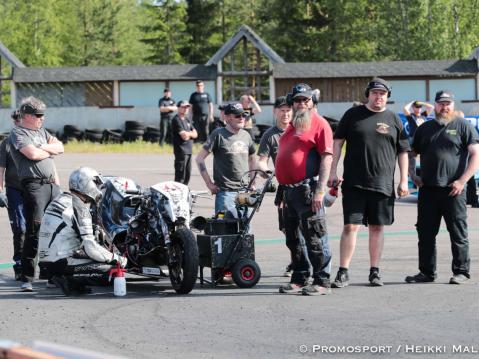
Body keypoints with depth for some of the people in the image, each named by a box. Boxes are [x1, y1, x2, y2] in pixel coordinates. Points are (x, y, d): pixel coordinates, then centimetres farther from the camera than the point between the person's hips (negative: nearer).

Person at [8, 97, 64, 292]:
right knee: (34, 231, -13)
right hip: (33, 185, -8)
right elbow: (32, 154, -17)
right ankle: (27, 278, -13)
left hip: (52, 184, 8)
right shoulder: (18, 133, -3)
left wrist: (45, 148, -3)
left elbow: (60, 147, 15)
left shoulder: (41, 131, 22)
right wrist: (50, 152, 1)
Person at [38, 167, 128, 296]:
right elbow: (91, 248, -17)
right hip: (62, 262, -9)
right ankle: (69, 279, -11)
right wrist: (116, 258, -6)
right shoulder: (79, 208, -13)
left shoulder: (61, 199, 16)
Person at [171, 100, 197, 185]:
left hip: (189, 150, 9)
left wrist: (188, 134, -7)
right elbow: (184, 136, -19)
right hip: (181, 150, -9)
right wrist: (191, 133, 2)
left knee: (187, 175, 12)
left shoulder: (187, 119, 19)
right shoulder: (177, 120, -9)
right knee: (180, 175, -10)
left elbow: (195, 134, 13)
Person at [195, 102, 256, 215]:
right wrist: (209, 184, -9)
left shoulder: (246, 135, 12)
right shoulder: (219, 135, -5)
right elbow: (199, 158, -7)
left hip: (245, 192, 6)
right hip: (225, 192, -6)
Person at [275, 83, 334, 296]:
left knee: (313, 238, -7)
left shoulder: (319, 124, -6)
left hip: (308, 188, -9)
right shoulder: (292, 126, 20)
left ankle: (321, 282, -3)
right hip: (290, 189, 9)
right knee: (293, 239, 13)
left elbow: (326, 158, -14)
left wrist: (320, 190, -21)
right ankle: (299, 279, 21)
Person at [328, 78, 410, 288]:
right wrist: (333, 172, -1)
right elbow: (338, 142, 7)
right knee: (351, 226, -6)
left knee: (377, 227, 7)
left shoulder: (393, 120, 8)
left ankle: (375, 271, 16)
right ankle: (343, 273, -3)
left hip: (382, 184, 2)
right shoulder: (353, 115, 5)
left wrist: (403, 181, 5)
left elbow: (403, 152, 11)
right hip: (354, 182, -1)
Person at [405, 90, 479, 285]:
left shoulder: (463, 126, 2)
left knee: (458, 233, 0)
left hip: (453, 190, -5)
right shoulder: (425, 128, 17)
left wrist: (462, 181, -12)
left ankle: (461, 272, 6)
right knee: (425, 233, 7)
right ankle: (427, 272, 15)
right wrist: (412, 175, 9)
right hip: (427, 189, 5)